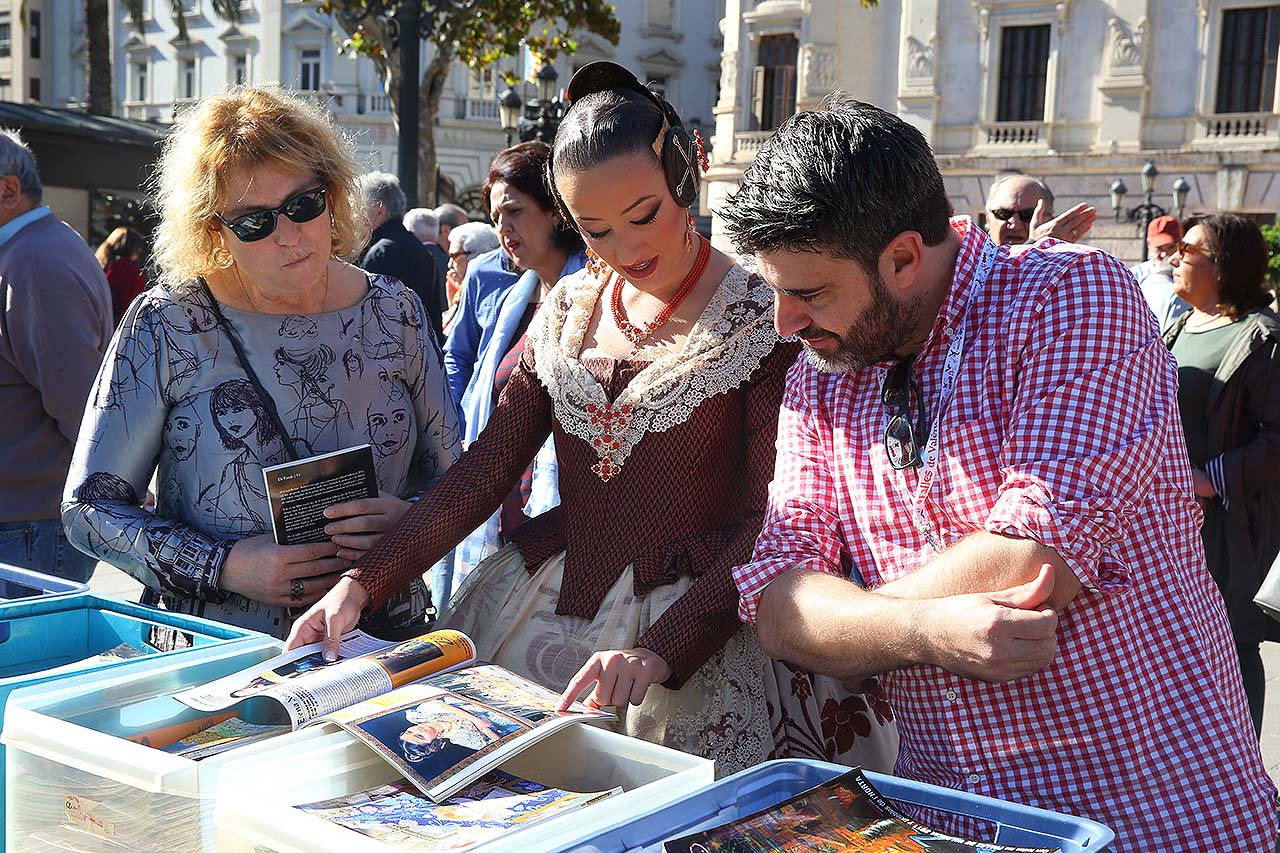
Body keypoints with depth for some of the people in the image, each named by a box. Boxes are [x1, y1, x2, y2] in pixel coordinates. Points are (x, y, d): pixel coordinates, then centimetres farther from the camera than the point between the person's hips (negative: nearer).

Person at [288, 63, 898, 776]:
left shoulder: (762, 318, -8)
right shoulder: (570, 310, 8)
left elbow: (770, 520, -13)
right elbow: (487, 468, 7)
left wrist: (661, 649, -27)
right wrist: (364, 584, -5)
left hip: (696, 623, -5)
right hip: (547, 602, 5)